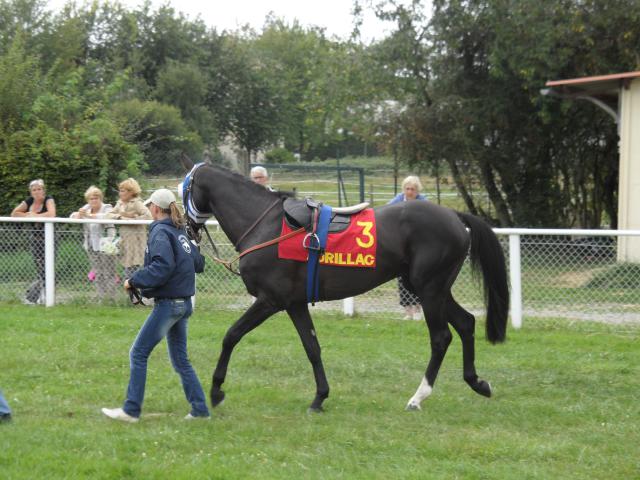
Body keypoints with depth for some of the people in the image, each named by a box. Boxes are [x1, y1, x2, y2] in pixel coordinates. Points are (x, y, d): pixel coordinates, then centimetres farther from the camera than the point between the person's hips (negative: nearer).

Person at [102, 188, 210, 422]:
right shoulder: (180, 232, 12)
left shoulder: (160, 232, -13)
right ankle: (199, 409, 13)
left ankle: (131, 410, -2)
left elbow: (162, 267, -27)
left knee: (138, 354, -3)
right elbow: (199, 264, 17)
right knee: (180, 359, 15)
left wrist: (134, 281, -18)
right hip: (184, 304, 9)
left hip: (168, 304, -9)